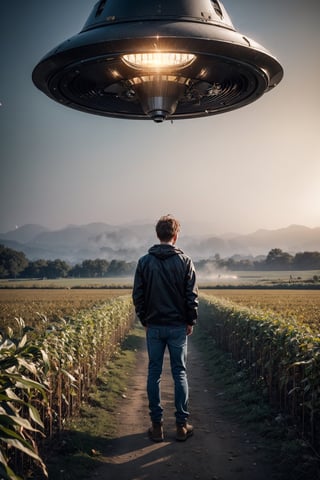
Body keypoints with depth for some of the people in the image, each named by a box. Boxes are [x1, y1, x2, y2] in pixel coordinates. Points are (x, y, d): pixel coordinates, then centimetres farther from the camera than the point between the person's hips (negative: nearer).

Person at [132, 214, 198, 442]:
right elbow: (192, 295, -6)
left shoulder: (145, 262, -2)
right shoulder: (185, 261, -6)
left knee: (154, 374, 8)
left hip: (154, 326, 1)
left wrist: (145, 320, 12)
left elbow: (138, 295, 1)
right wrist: (191, 321, 6)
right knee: (180, 373, 7)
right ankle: (182, 425, 10)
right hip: (178, 326, -1)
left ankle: (157, 425, 11)